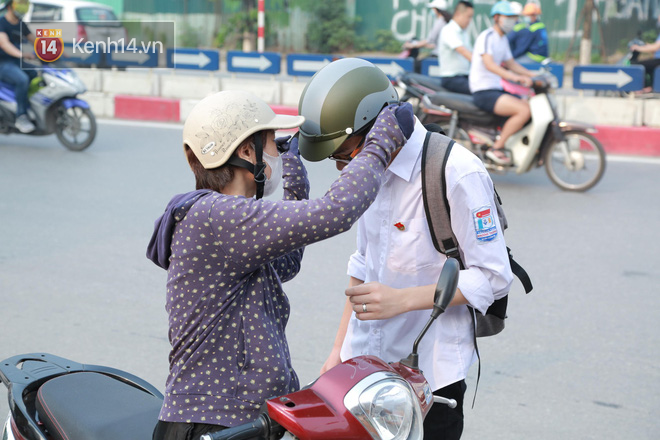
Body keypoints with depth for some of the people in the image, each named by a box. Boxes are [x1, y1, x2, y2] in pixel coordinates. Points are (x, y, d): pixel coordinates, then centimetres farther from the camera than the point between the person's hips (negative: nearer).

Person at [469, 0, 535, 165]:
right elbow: (489, 64, -27)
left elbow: (510, 63, 27)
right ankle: (496, 148, -17)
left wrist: (533, 75, 14)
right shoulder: (487, 36, -13)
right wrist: (516, 77, -37)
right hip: (483, 91, -10)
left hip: (496, 89, 10)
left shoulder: (503, 39, 17)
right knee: (524, 111, -24)